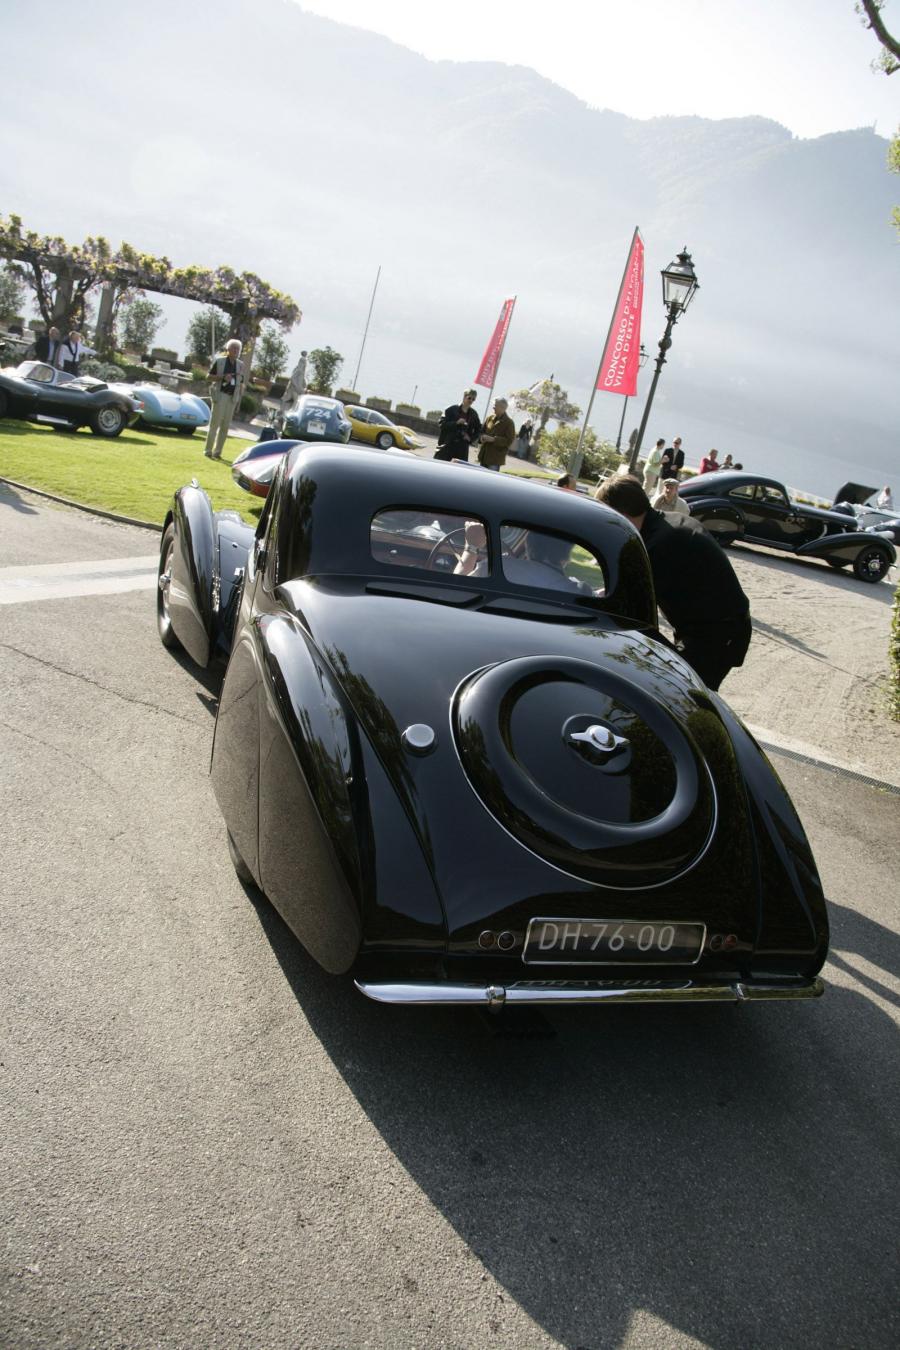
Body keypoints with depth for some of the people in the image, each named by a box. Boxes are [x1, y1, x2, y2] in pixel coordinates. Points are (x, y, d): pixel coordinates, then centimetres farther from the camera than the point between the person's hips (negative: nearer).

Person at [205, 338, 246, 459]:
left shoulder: (240, 364, 10)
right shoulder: (219, 361, -1)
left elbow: (241, 383, 14)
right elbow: (210, 377, 0)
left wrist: (239, 399, 7)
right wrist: (223, 377, -15)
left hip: (232, 397, 4)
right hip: (220, 394, -4)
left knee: (225, 425, 4)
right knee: (215, 423, -5)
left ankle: (217, 451, 10)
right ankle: (208, 450, -2)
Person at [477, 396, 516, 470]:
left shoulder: (508, 422, -7)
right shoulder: (490, 418, 10)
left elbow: (509, 441, -12)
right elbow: (482, 430, 21)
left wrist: (493, 439, -19)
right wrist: (482, 437, -4)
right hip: (483, 455, 6)